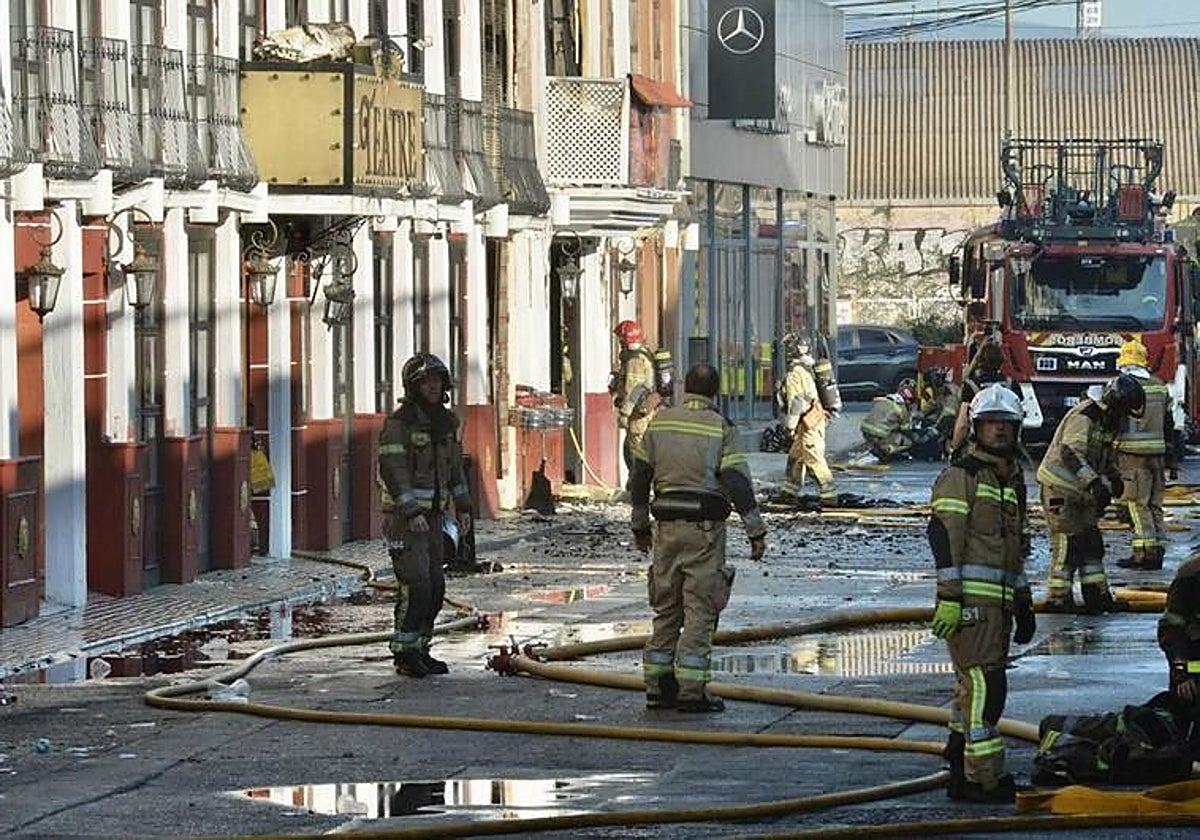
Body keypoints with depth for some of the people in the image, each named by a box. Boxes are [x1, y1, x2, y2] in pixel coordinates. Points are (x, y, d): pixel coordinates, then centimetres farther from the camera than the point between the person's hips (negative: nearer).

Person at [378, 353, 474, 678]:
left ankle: (419, 650, 16)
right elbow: (391, 469, -20)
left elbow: (454, 466, 20)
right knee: (415, 586, -12)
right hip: (403, 515, -8)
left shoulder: (445, 422, 10)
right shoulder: (399, 422, -15)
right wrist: (412, 513, -27)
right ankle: (403, 654, -5)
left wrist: (463, 508, 14)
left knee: (434, 587, 7)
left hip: (432, 516, 8)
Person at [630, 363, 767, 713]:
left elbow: (640, 476, 11)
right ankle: (691, 691, -6)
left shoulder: (660, 422, 7)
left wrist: (640, 525, 21)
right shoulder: (721, 429, -5)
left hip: (667, 526, 4)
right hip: (705, 527, -4)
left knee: (666, 609, 12)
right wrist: (756, 532, -9)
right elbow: (737, 483, -12)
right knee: (700, 609, -2)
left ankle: (658, 687, 13)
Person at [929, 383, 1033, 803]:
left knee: (973, 687, 12)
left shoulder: (1011, 480, 21)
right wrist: (949, 598, -21)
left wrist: (1024, 604, 29)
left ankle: (961, 775, 18)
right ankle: (983, 779, -13)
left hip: (996, 601, 9)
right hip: (969, 598, -9)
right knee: (985, 686, -13)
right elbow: (944, 537, -14)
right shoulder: (961, 475, -6)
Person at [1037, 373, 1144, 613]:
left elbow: (1105, 455, 28)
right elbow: (1069, 453, -33)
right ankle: (1057, 598, -3)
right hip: (1060, 491, -10)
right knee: (1067, 545, -9)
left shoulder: (1105, 422, 11)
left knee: (1092, 544, 10)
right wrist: (1094, 482, -41)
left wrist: (1114, 477, 12)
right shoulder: (1083, 417, -20)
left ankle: (1097, 595, 15)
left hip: (1082, 494, 10)